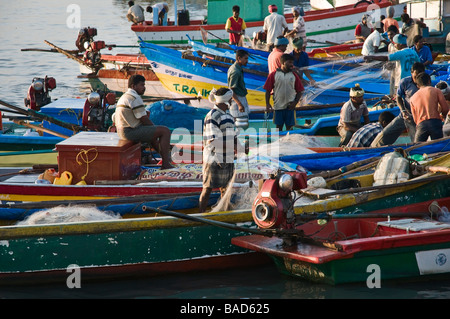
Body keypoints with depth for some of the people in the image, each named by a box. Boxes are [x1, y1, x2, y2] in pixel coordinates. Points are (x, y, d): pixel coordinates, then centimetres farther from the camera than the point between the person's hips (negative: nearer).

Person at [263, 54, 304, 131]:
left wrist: (295, 103, -6)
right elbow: (268, 90, 2)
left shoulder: (294, 76, 4)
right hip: (278, 106, -1)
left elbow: (299, 91, 7)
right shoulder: (273, 75, 0)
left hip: (290, 107, 1)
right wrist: (267, 104, -6)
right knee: (278, 127, 5)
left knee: (289, 127, 3)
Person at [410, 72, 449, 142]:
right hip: (435, 123, -2)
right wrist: (443, 115, 27)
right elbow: (445, 108, 6)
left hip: (420, 126, 2)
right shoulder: (436, 91, 9)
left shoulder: (413, 98, 18)